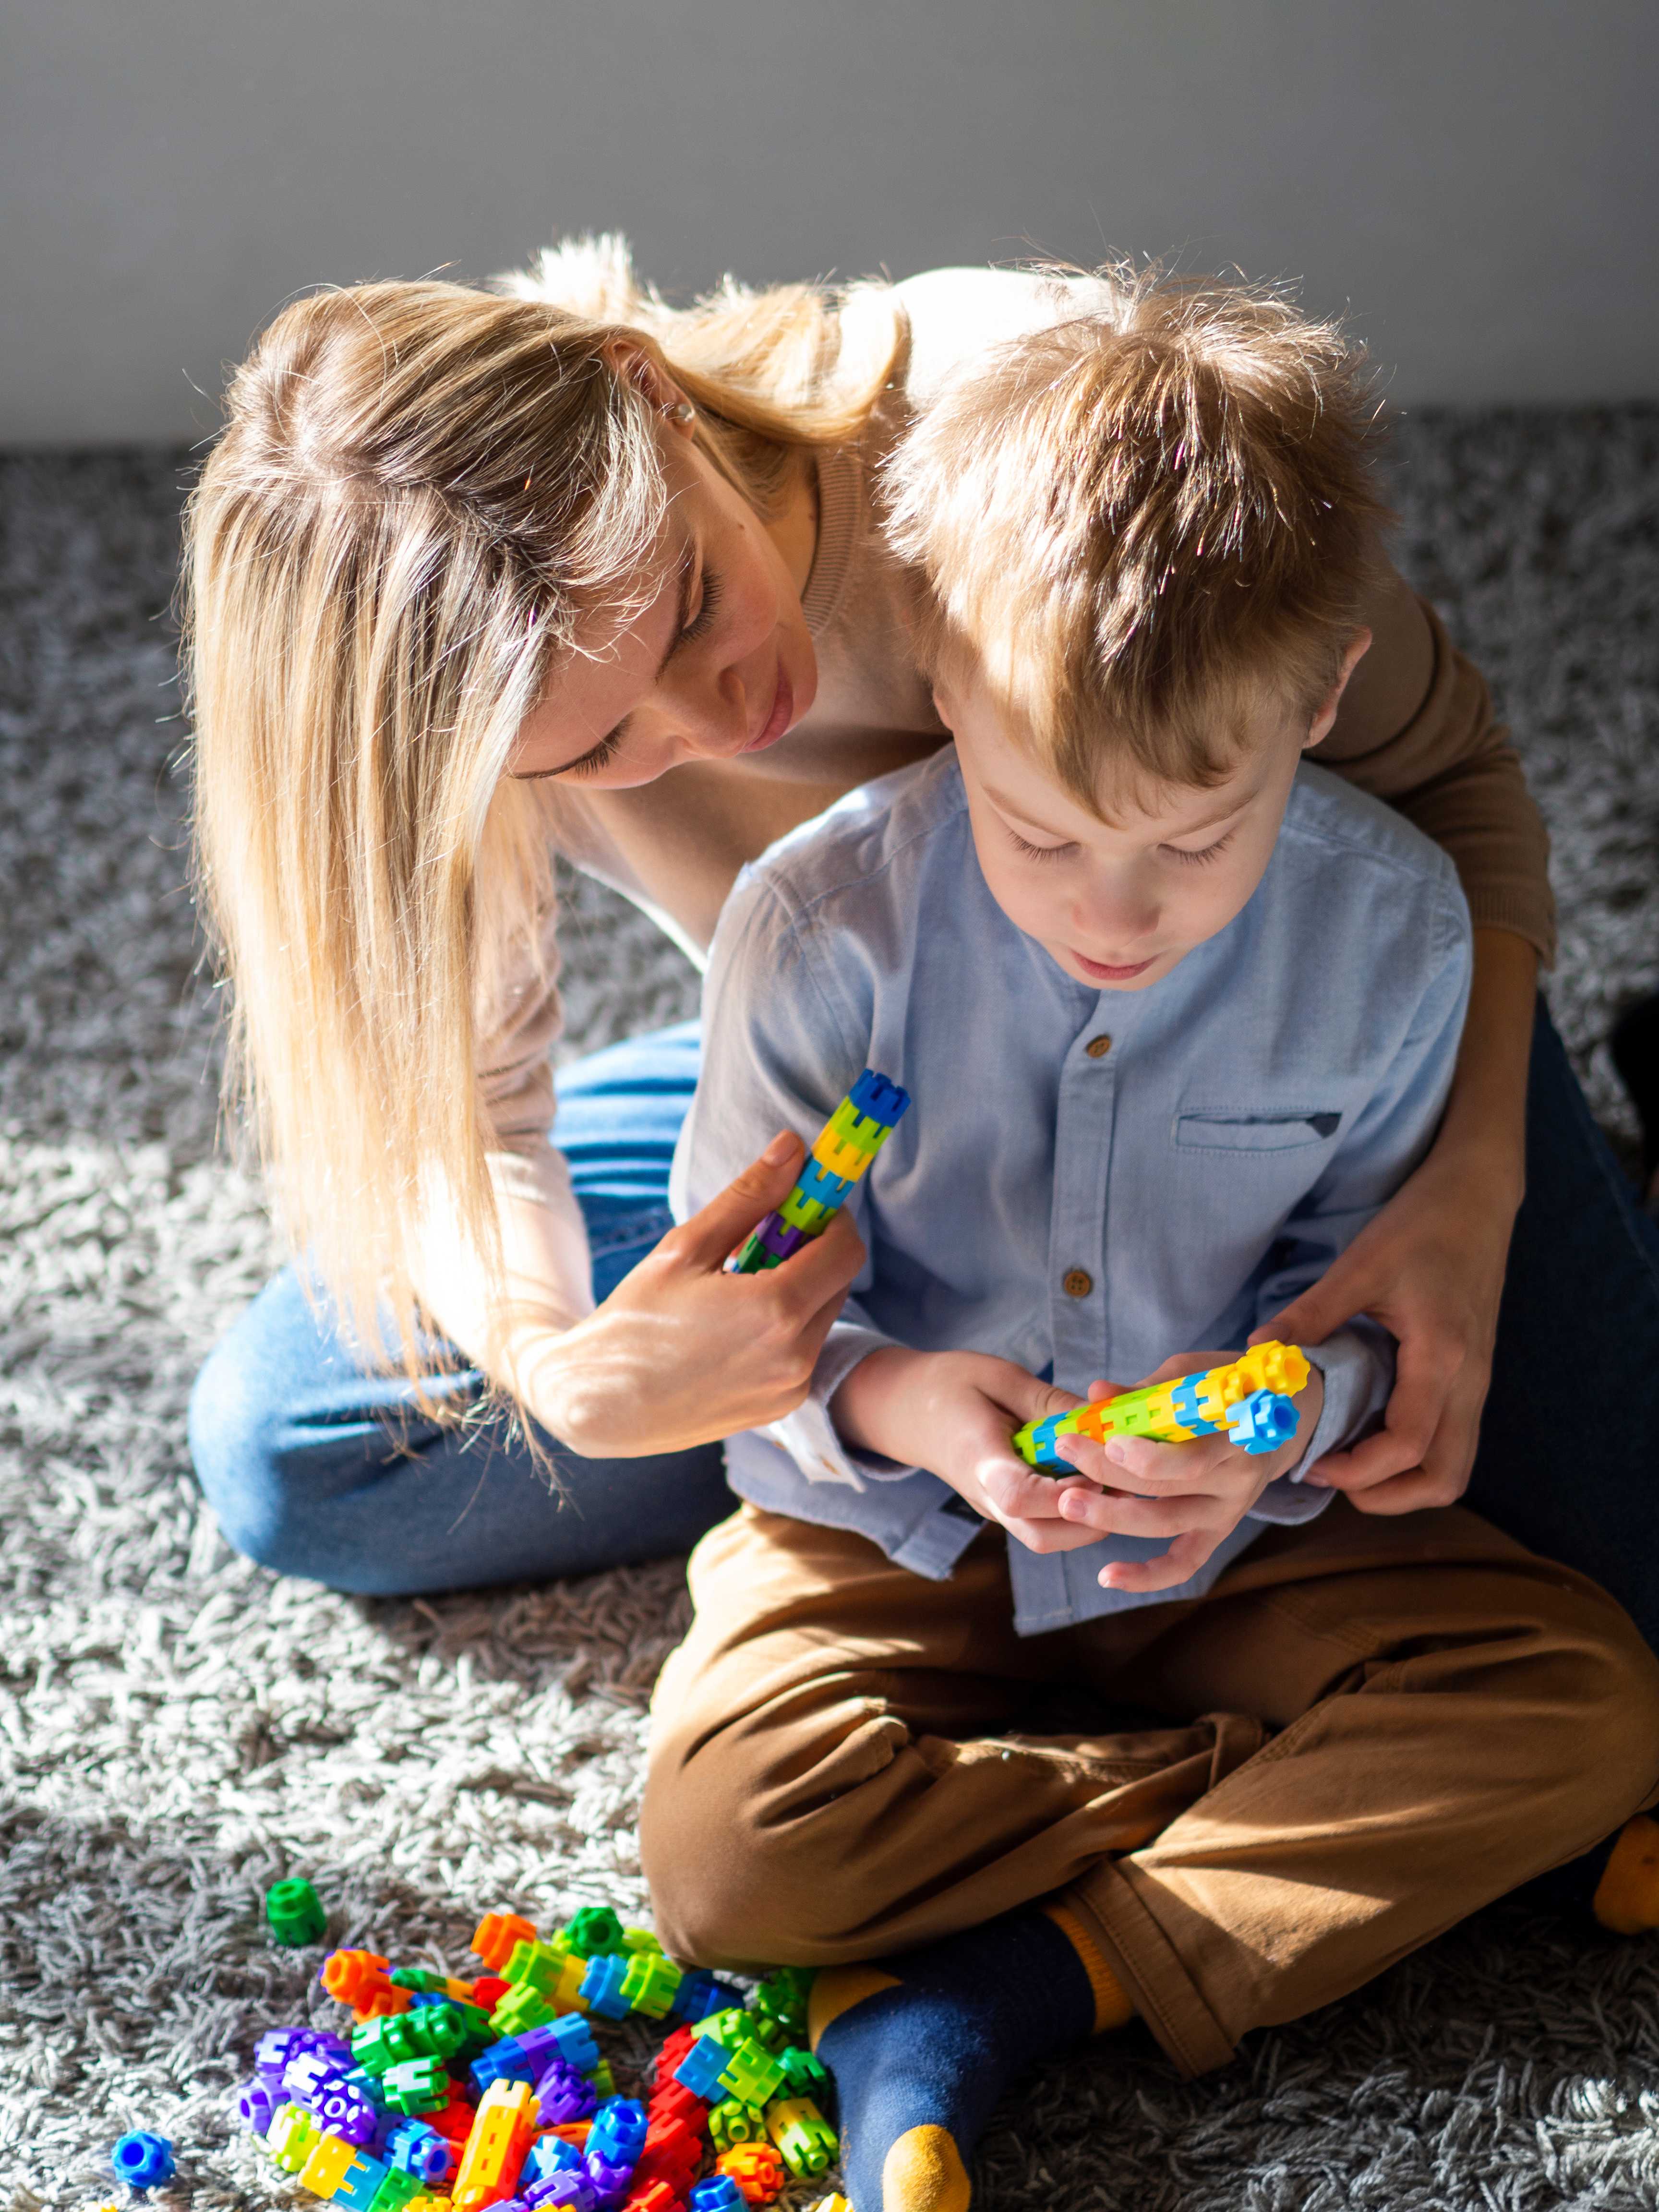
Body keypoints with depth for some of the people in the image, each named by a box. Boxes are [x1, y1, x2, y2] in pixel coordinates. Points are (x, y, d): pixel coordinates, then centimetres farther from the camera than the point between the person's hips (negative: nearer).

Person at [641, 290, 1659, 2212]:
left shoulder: (1391, 930, -15)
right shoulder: (819, 929, -20)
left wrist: (1283, 1417, -26)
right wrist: (892, 1403, -31)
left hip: (1232, 1528, 2)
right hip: (900, 1529, -1)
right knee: (726, 1836, -26)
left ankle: (975, 2004, -22)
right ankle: (1370, 1814, -14)